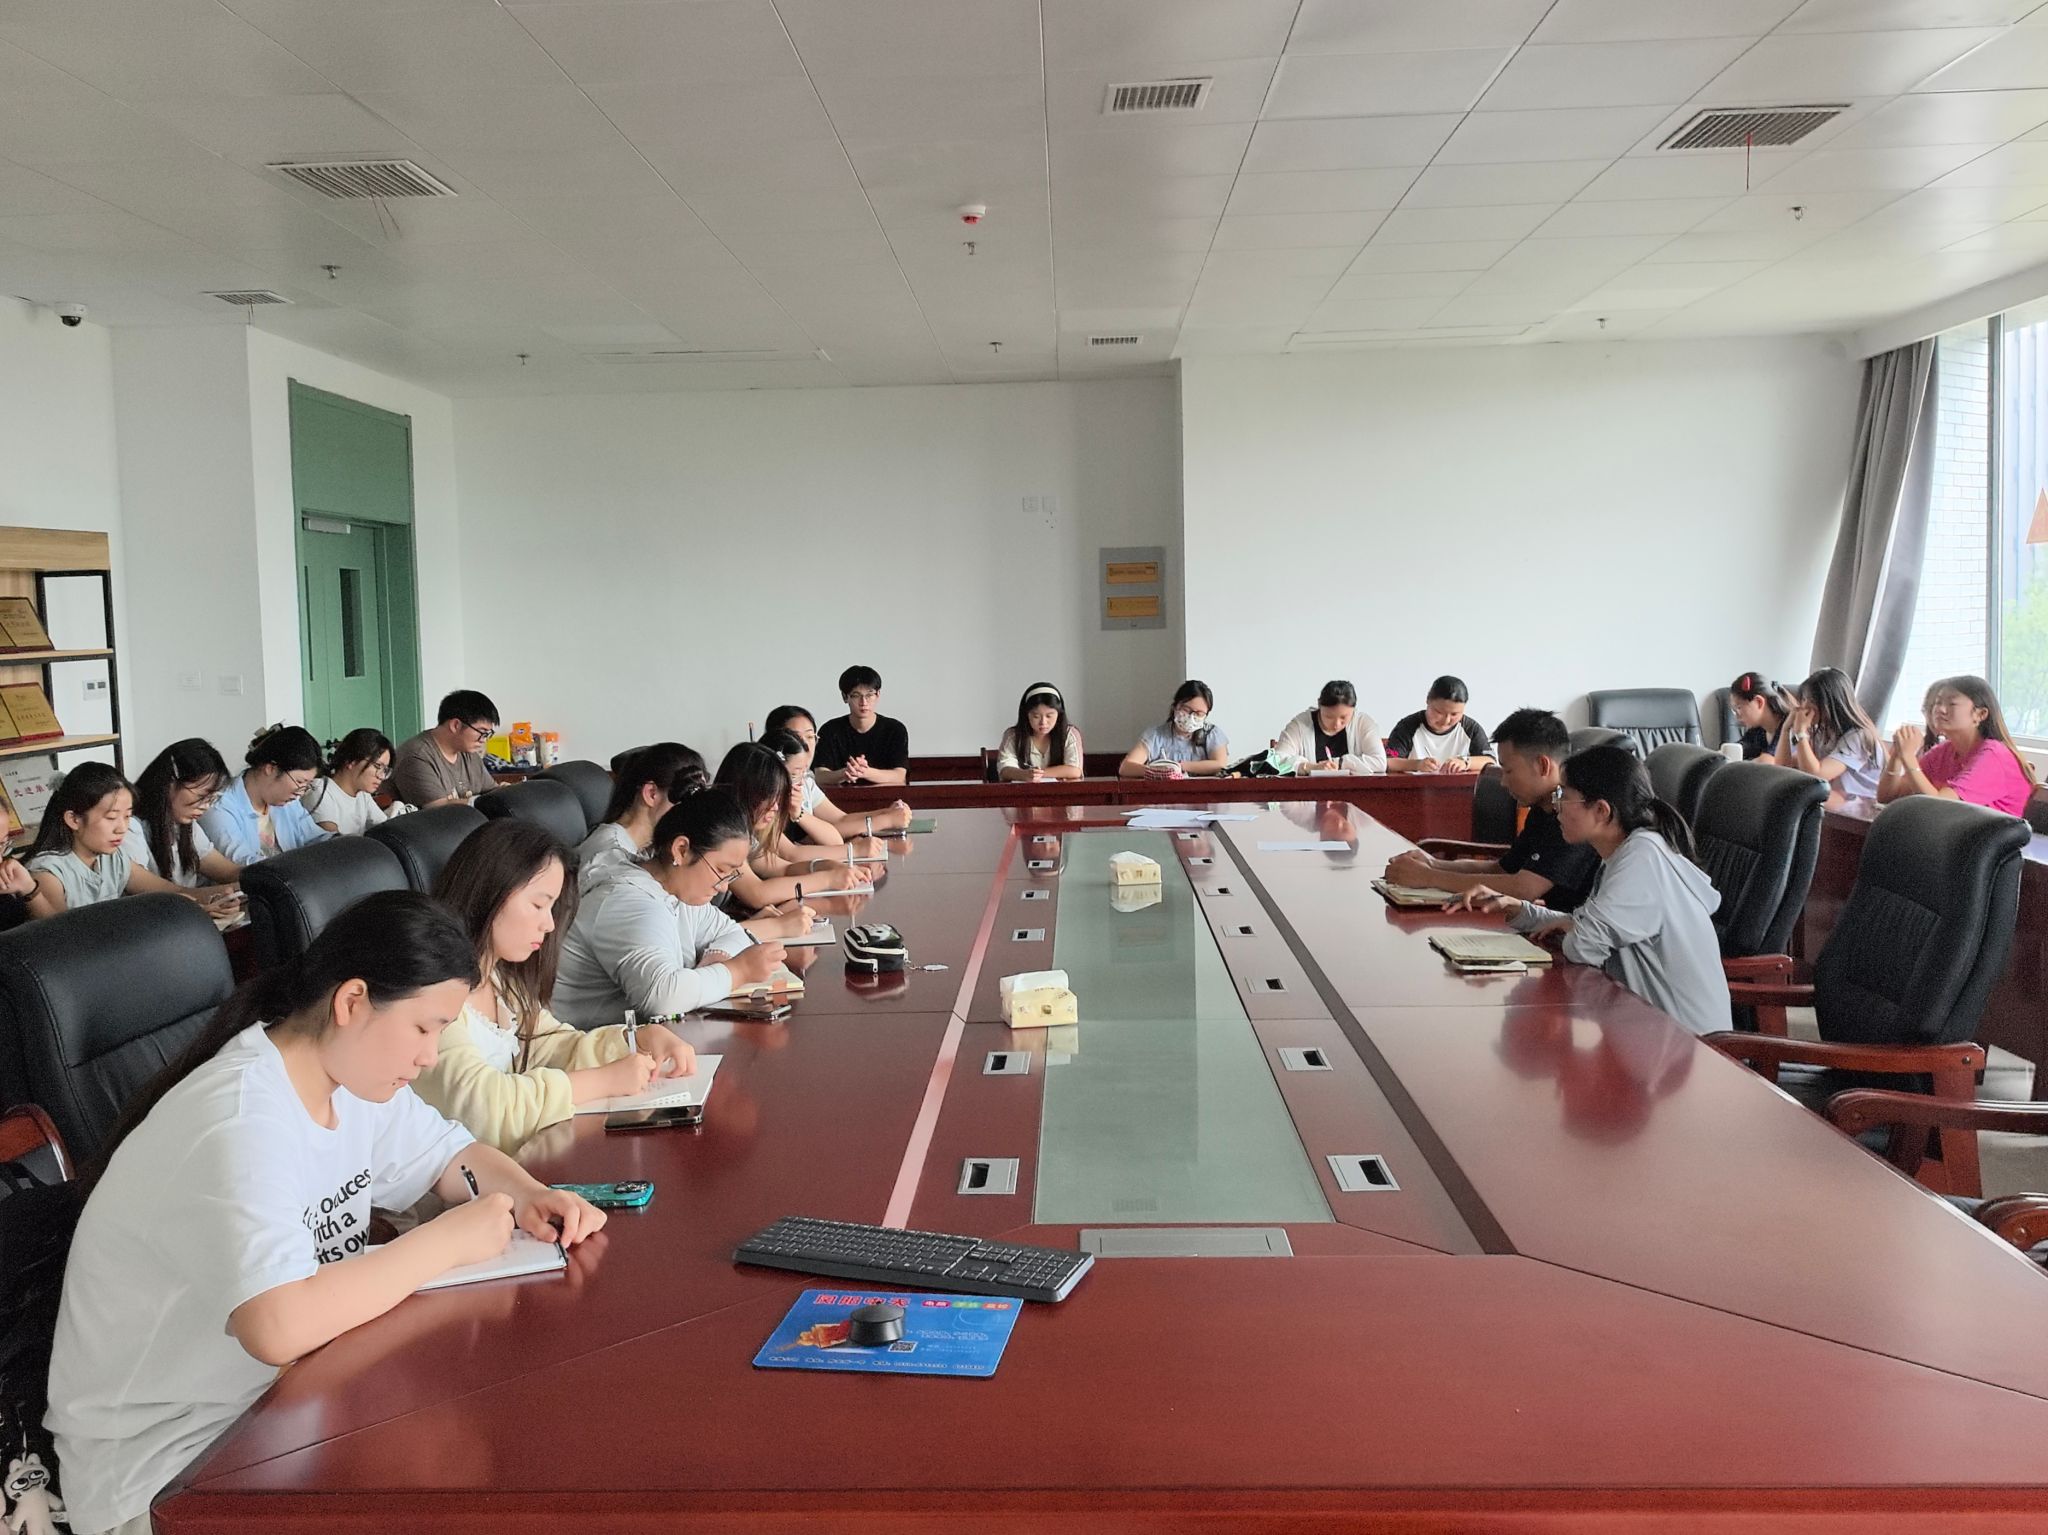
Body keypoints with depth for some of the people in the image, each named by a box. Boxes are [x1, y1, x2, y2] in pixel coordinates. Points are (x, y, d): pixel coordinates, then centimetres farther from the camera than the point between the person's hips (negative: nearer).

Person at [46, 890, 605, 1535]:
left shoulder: (351, 1074, -2)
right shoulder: (239, 1121, -28)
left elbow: (451, 1154, 13)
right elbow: (279, 1326, -40)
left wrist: (527, 1195, -9)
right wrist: (448, 1241, -27)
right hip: (165, 1456, -8)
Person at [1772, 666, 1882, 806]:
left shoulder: (1857, 737, -16)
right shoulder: (1819, 733, 8)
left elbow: (1815, 775, -26)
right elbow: (1782, 768, 4)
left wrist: (1800, 731, -21)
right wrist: (1788, 725, -2)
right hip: (1827, 805, 7)